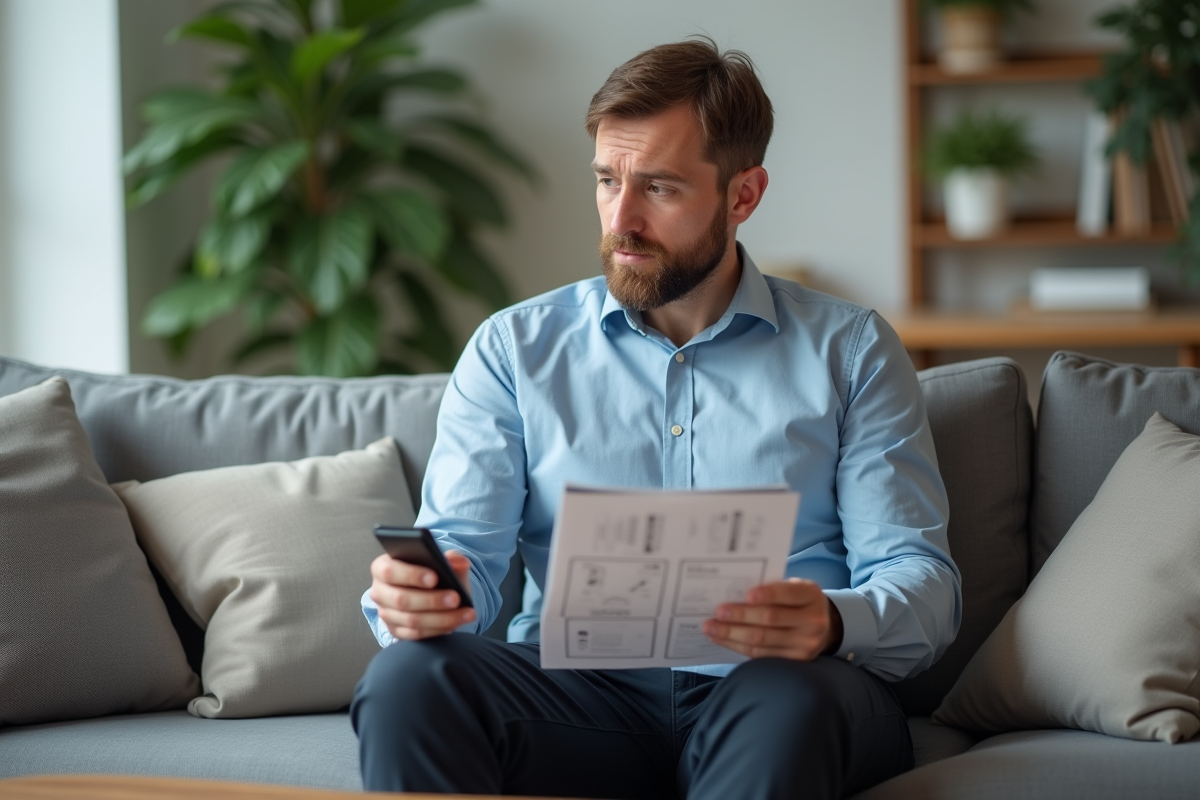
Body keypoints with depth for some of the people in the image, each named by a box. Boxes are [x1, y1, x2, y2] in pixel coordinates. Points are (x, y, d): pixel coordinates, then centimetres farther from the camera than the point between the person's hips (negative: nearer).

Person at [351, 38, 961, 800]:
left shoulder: (851, 351, 11)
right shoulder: (514, 349, 15)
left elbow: (922, 580, 2)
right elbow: (462, 547, 5)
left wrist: (834, 623, -23)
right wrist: (414, 597, -21)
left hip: (771, 691, -1)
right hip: (579, 693, 1)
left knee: (794, 701, -38)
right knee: (410, 677, -30)